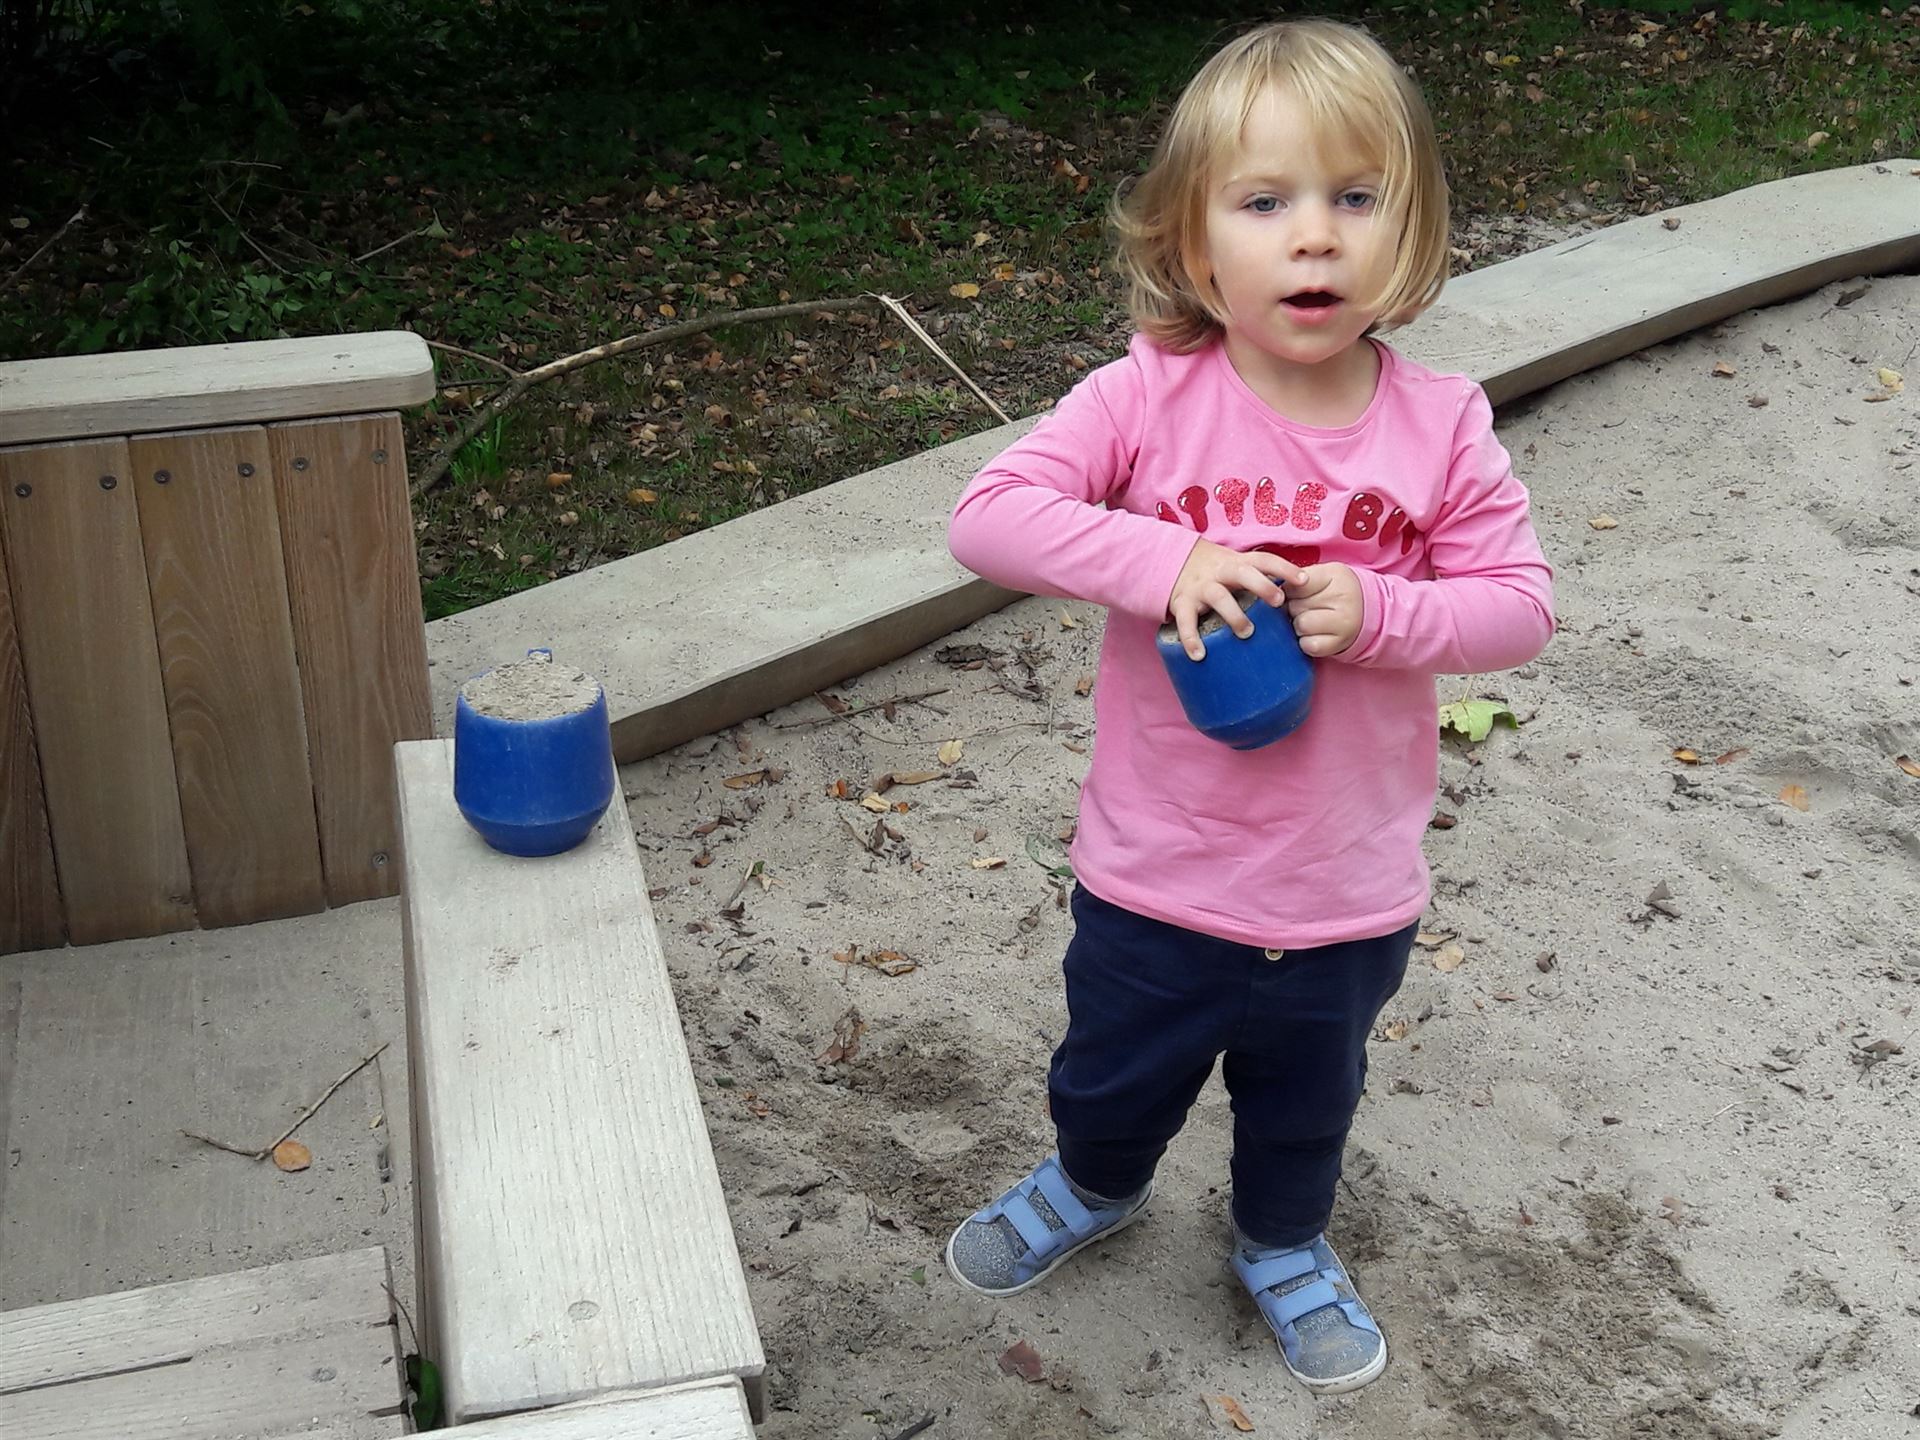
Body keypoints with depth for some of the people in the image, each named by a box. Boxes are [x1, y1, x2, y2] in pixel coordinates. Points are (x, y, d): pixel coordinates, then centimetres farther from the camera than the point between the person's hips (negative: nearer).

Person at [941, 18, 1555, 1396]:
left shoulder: (1443, 428, -12)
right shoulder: (1146, 400, -17)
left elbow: (1520, 600, -9)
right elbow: (990, 516, -23)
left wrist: (1374, 613, -26)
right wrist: (1162, 561, -35)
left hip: (1348, 896, 1)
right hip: (1155, 877, -1)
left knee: (1305, 1099, 27)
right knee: (1111, 1075, 25)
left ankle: (1285, 1246, 57)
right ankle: (1094, 1186, 59)